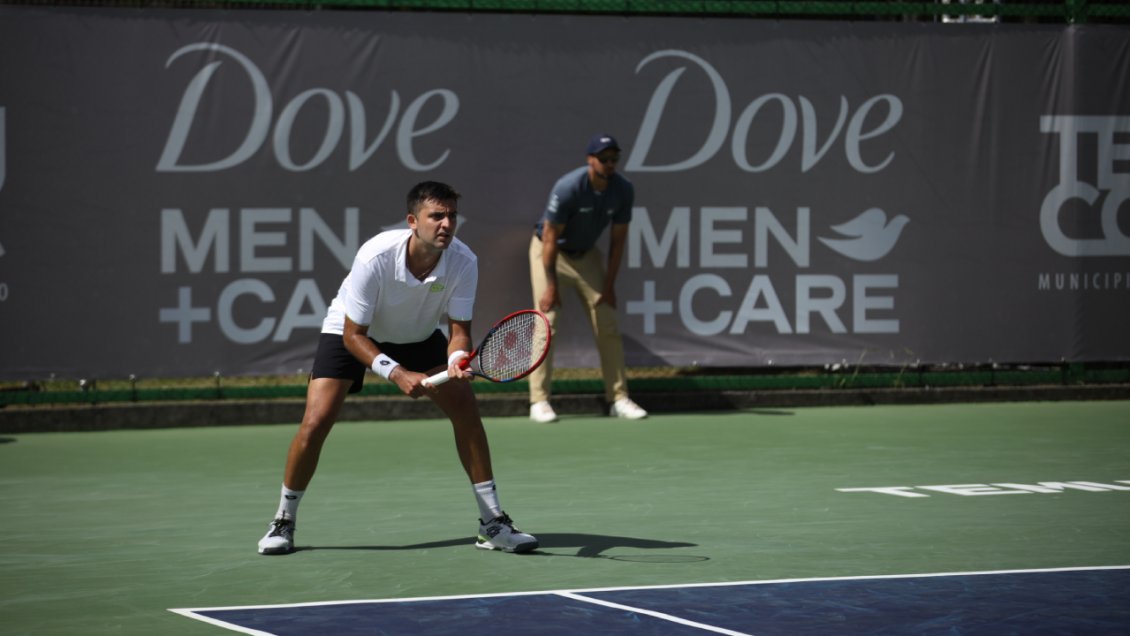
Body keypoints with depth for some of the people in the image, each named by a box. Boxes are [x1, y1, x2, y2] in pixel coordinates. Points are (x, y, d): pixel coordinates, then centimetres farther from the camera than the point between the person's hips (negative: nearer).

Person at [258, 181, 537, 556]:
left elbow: (458, 329, -19)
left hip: (417, 336, 3)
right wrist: (396, 373, -38)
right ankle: (284, 522, 4)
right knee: (315, 422, -17)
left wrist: (457, 360, -42)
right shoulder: (375, 257, -36)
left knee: (466, 410, -12)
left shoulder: (463, 262, -27)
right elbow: (354, 335, -27)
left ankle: (492, 524, -3)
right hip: (350, 332, -3)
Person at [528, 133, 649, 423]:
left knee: (608, 326, -1)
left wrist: (609, 285, -8)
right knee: (547, 323, -13)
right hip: (549, 251, -5)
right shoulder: (568, 188, -30)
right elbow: (551, 238, -24)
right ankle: (539, 401, -10)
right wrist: (551, 286, -23)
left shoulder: (623, 190, -16)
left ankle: (618, 398, 3)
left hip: (586, 255, 5)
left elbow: (618, 239, -6)